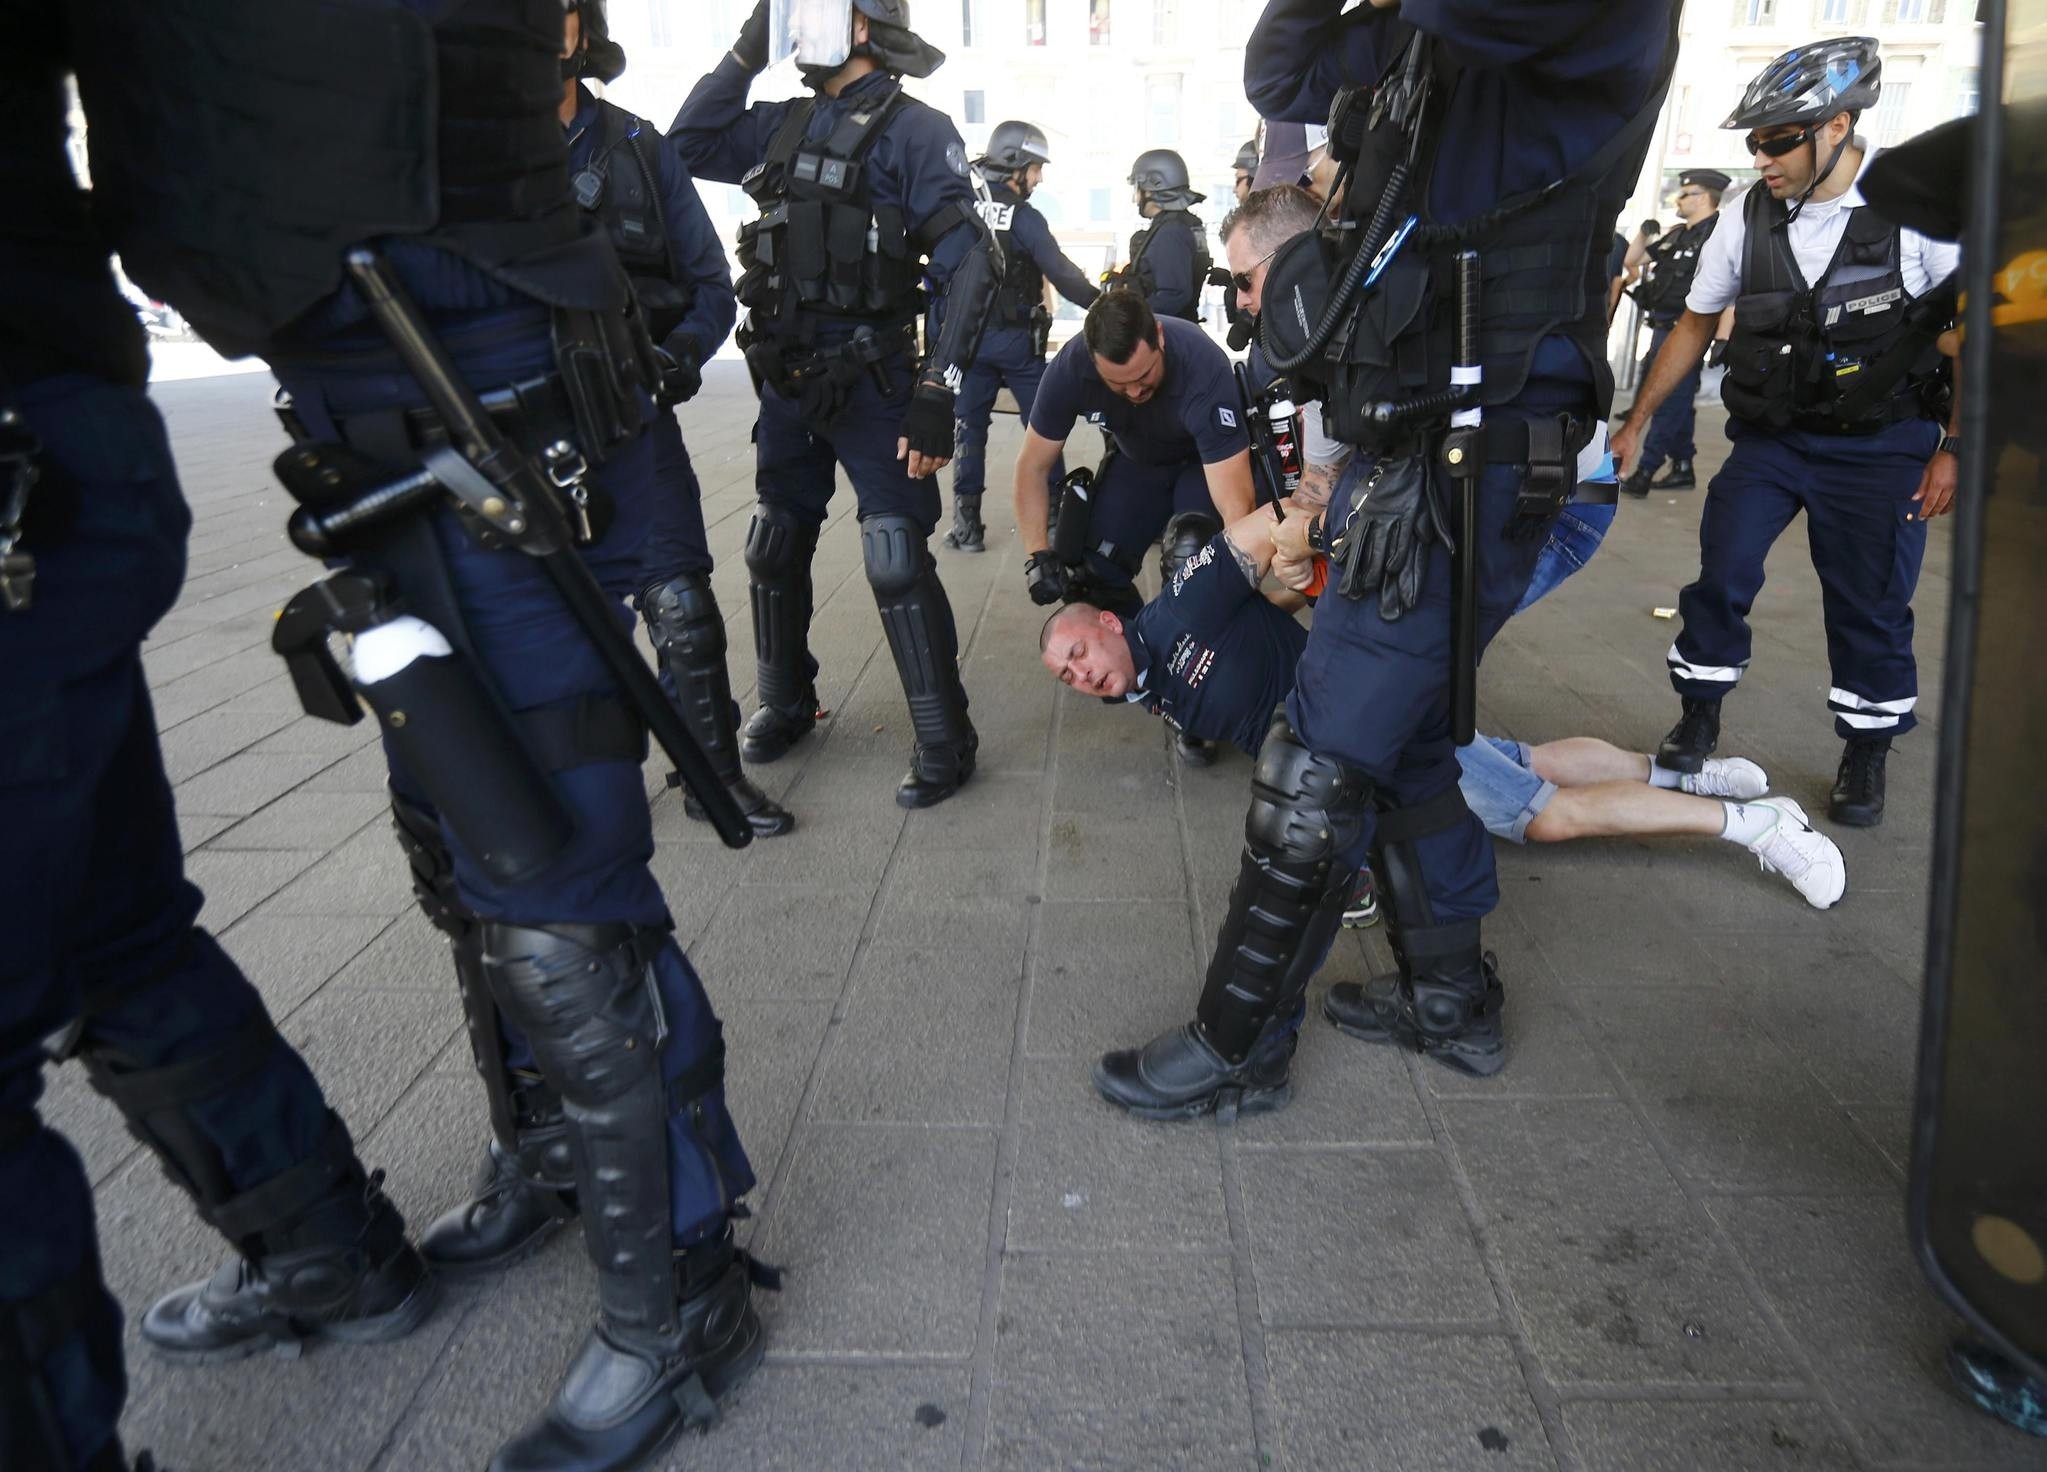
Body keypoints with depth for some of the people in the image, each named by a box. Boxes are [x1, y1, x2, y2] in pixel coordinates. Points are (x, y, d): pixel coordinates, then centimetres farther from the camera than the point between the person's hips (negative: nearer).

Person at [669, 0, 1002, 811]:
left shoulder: (913, 129, -9)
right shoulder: (786, 124, 11)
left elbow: (969, 269, -15)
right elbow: (688, 145, 18)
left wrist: (938, 394, -21)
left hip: (870, 381, -7)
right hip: (785, 379, 7)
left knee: (896, 563, -10)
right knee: (775, 549, 14)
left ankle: (945, 743, 2)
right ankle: (785, 705, 32)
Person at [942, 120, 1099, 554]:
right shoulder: (1024, 218, -10)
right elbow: (1061, 273, -15)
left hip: (967, 338, 3)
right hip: (1017, 340, -3)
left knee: (969, 429, 8)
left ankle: (967, 524, 6)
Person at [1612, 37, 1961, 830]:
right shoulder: (1748, 219, -3)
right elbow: (1694, 326, 8)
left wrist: (1956, 448, -10)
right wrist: (1635, 424, 8)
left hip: (1880, 445, -2)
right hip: (1769, 438, 3)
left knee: (1871, 607, 2)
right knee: (1721, 575, -3)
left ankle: (1866, 750, 20)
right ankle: (1699, 717, 17)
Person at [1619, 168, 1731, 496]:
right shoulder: (1676, 234, 16)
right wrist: (1644, 233, 12)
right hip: (1662, 328, 9)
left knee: (1670, 403, -8)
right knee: (1675, 402, 14)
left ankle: (1645, 473, -9)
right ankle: (1682, 468, 23)